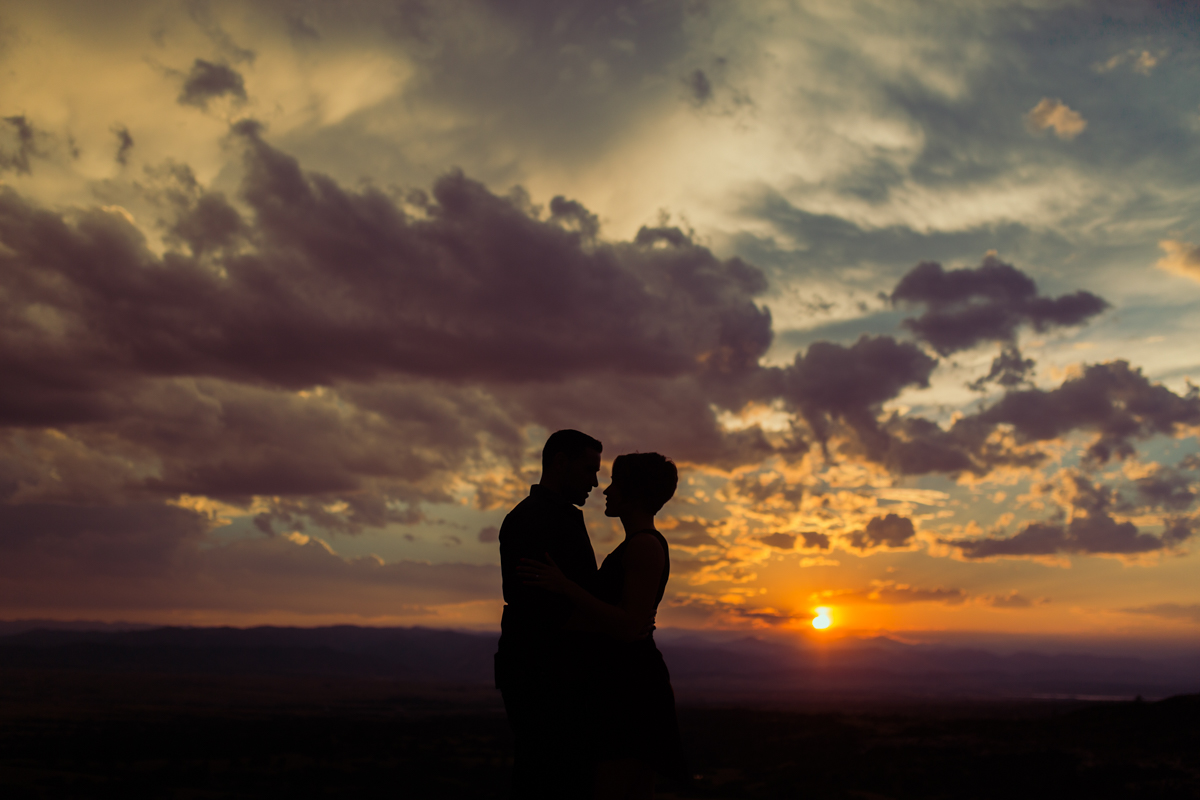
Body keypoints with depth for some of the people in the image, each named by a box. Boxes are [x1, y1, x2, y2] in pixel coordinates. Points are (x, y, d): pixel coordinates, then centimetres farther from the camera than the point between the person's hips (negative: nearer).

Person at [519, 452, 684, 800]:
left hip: (630, 689, -11)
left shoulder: (645, 545, -14)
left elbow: (628, 629, -22)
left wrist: (565, 586, -24)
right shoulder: (640, 546, 18)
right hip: (626, 688, 11)